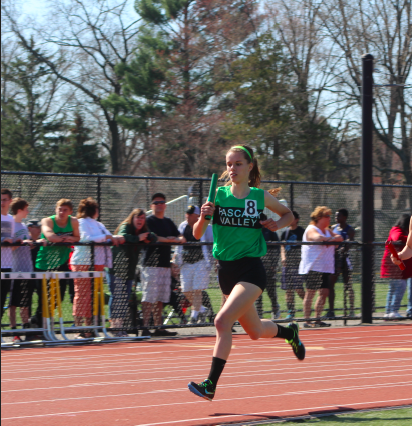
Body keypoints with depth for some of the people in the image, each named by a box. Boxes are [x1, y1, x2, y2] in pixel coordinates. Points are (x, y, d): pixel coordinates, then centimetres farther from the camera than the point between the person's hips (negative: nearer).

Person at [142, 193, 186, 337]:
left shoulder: (168, 222, 20)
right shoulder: (149, 221, -1)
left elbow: (180, 238, 16)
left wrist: (180, 239, -7)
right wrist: (170, 240, -12)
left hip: (165, 265, 7)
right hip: (151, 265, -7)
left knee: (160, 298, 7)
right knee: (149, 298, -11)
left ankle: (158, 327, 10)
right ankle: (145, 327, -12)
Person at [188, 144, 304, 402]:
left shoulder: (261, 197, -2)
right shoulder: (218, 195, 1)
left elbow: (289, 214, 16)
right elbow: (197, 234, -1)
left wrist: (277, 225, -5)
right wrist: (203, 217, -21)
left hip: (251, 269, -4)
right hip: (226, 270, 4)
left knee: (223, 321, -23)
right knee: (255, 332, 17)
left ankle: (211, 385, -19)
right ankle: (289, 333, 49)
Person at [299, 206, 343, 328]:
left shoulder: (327, 231, 18)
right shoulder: (311, 230, -8)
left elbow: (339, 238, 8)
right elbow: (318, 238, -29)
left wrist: (332, 240, -14)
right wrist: (332, 239, -13)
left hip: (325, 268, 8)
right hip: (312, 267, -8)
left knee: (324, 292, 4)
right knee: (310, 293, -6)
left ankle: (317, 319, 10)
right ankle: (307, 320, -5)